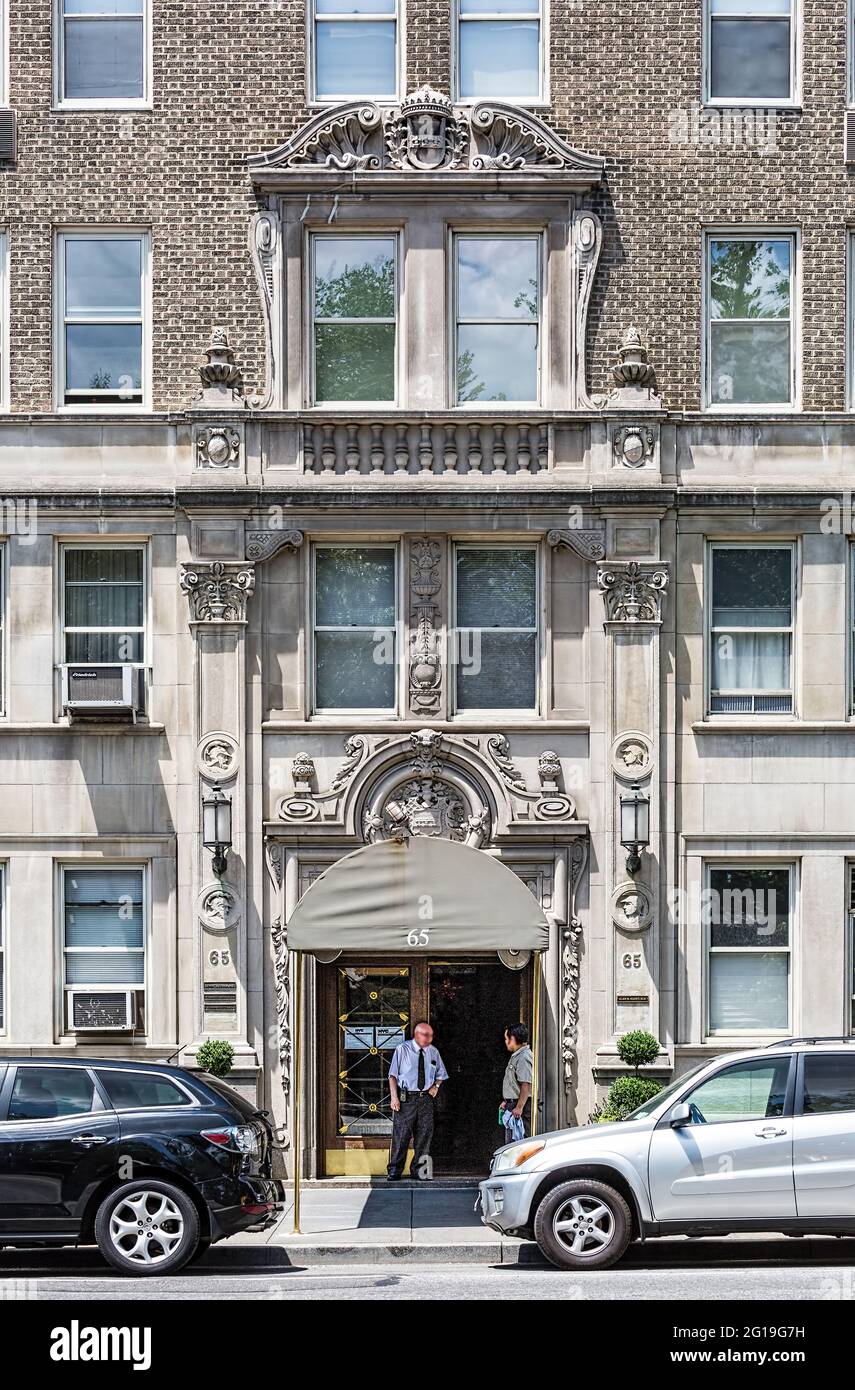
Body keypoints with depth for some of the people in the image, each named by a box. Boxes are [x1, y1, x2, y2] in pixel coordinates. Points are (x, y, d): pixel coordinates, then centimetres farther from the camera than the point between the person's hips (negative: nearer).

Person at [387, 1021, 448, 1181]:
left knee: (424, 1134, 5)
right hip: (405, 1099, -4)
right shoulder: (402, 1050, -3)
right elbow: (393, 1075, -3)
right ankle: (394, 1172, 3)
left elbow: (441, 1074, 25)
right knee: (401, 1135, -5)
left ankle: (418, 1170, 16)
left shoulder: (433, 1052, 10)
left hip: (425, 1098, 4)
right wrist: (394, 1098, -12)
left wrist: (436, 1085, 5)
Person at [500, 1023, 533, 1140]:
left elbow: (526, 1085, -23)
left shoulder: (524, 1057, -17)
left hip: (520, 1105, -11)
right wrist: (506, 1101, 24)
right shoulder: (516, 1056, 17)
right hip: (513, 1104, 11)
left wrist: (519, 1107, -26)